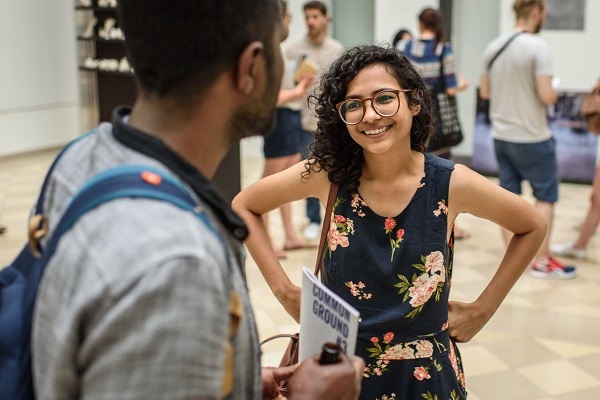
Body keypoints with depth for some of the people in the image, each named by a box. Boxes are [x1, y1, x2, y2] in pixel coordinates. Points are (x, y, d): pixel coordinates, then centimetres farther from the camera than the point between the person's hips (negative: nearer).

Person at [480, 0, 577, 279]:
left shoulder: (493, 47, 4)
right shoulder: (537, 47, -16)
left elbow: (484, 92, 12)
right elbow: (546, 96, -20)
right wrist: (555, 92, 0)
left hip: (501, 135, 6)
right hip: (532, 137, -6)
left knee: (508, 197, 12)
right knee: (545, 197, 7)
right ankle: (542, 261, 11)